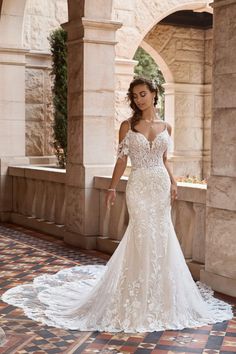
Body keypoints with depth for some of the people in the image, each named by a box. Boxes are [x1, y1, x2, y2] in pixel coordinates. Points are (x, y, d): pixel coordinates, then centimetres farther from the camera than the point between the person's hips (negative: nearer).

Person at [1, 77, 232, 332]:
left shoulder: (165, 127, 10)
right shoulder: (128, 126, 1)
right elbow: (121, 160, 0)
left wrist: (173, 182, 3)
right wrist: (112, 188, -7)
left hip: (162, 185, 3)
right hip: (139, 186, -3)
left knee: (161, 234, 5)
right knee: (144, 234, -5)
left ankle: (158, 293, 19)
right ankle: (143, 293, 9)